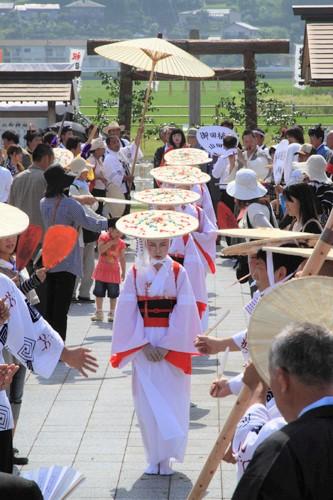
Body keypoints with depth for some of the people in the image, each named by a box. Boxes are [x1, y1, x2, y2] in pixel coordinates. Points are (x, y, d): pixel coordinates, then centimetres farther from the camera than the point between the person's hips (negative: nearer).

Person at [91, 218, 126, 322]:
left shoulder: (121, 243, -2)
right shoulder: (103, 237, -6)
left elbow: (122, 258, 4)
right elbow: (100, 250, -22)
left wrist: (123, 272, 4)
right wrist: (111, 243, -24)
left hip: (114, 272, 0)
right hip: (101, 270, 0)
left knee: (113, 294, 2)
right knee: (99, 293, 7)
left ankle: (112, 314, 13)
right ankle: (99, 313, 17)